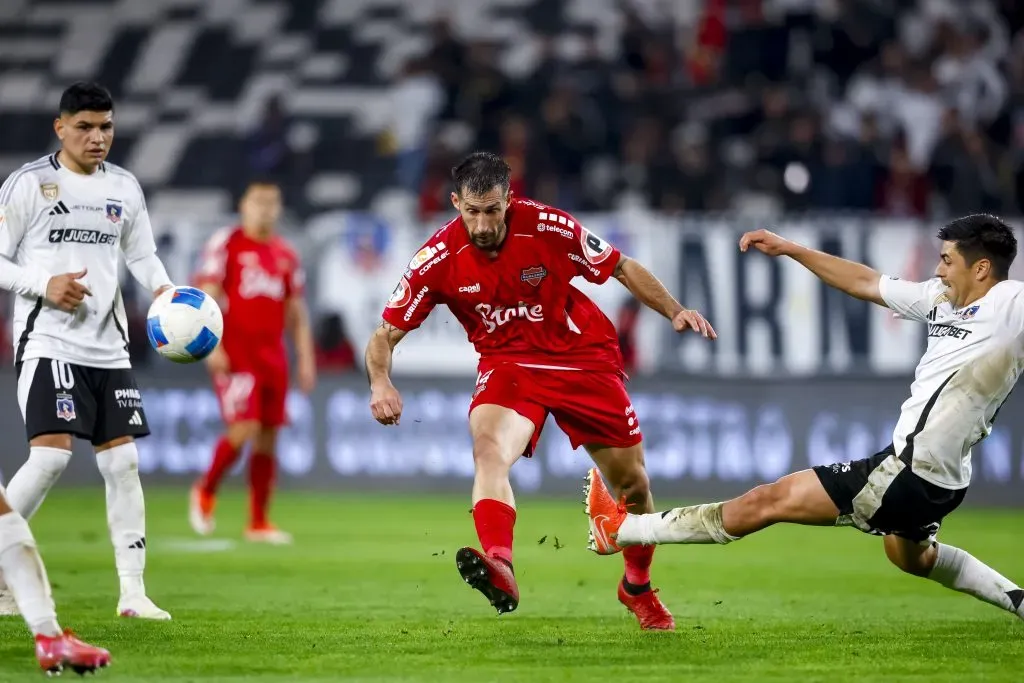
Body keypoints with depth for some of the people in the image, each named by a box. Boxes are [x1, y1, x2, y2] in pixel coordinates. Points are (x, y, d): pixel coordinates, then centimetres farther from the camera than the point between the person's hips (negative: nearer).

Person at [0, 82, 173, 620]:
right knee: (51, 455, -19)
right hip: (48, 342, -6)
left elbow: (143, 256, 20)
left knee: (122, 459, 2)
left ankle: (133, 592, 5)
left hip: (109, 347, 6)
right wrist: (44, 285, -19)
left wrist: (164, 290, -1)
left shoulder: (124, 187, 11)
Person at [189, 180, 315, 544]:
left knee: (268, 438, 4)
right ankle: (205, 492, 9)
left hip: (272, 356, 5)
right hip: (235, 353, -5)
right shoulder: (225, 244, -2)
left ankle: (259, 522, 9)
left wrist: (306, 358, 11)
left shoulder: (286, 254, 14)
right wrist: (212, 345, -15)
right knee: (244, 428, -16)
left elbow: (296, 312, 18)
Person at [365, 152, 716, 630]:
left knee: (633, 484, 6)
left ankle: (638, 587, 34)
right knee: (489, 448, -33)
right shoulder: (439, 258, -16)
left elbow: (623, 269, -2)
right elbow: (386, 334, -9)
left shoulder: (549, 227, -18)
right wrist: (380, 383, -28)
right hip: (507, 363, -1)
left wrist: (674, 311, -13)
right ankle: (499, 571, -55)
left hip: (583, 357, 1)